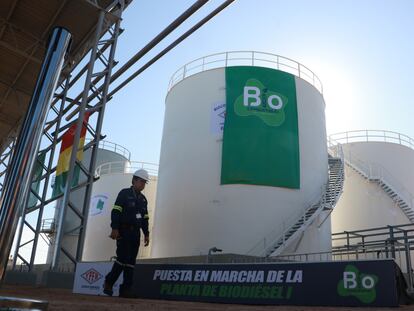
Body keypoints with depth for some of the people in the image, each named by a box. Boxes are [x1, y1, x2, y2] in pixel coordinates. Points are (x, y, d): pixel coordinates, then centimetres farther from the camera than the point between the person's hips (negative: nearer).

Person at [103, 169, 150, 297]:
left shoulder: (143, 199, 17)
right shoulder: (124, 193, -2)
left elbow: (145, 218, 19)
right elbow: (115, 212, -10)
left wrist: (146, 234, 13)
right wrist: (114, 228, -19)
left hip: (135, 233, 6)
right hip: (123, 231, -6)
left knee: (131, 261, 3)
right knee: (123, 257, -13)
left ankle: (126, 289, 7)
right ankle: (108, 283, 4)